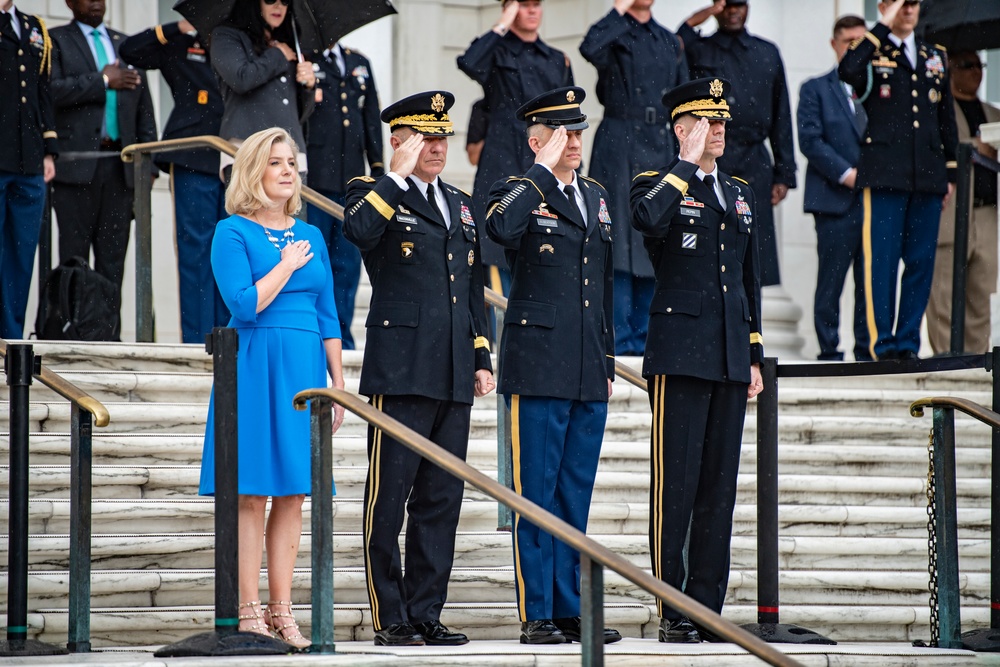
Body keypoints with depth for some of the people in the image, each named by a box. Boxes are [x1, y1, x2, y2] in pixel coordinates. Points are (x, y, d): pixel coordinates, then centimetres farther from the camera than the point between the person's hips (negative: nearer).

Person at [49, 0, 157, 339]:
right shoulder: (57, 41, 7)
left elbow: (144, 109, 18)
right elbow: (51, 90, -11)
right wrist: (102, 81, -10)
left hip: (120, 167, 4)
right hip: (77, 165, -4)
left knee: (113, 258, 2)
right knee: (74, 257, -6)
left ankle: (108, 334, 2)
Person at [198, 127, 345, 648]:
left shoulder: (310, 236, 15)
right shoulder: (233, 232, -2)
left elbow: (327, 316, 17)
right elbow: (244, 305, -13)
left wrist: (339, 383, 12)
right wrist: (288, 264, -5)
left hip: (306, 369, 5)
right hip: (255, 369, -5)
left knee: (292, 495, 4)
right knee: (252, 494, -5)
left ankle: (281, 611, 7)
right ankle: (249, 612, -2)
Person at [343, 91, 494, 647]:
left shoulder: (462, 205, 20)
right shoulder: (375, 193, 1)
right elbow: (359, 230, -24)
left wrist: (482, 359, 16)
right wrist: (398, 174, -16)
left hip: (453, 375, 6)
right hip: (401, 369, -6)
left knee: (442, 499, 7)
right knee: (389, 498, -4)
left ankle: (427, 613, 12)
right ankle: (390, 618, 1)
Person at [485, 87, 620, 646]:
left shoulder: (597, 197, 17)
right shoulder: (522, 192, -2)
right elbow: (502, 228, -29)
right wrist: (544, 170, -20)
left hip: (589, 375, 6)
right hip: (539, 369, -6)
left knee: (576, 496, 9)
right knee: (536, 495, -3)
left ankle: (570, 611, 14)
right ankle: (537, 615, 0)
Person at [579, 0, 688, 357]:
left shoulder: (670, 43, 15)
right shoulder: (615, 35, -2)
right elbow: (591, 48, -28)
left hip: (661, 150, 6)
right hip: (620, 150, -6)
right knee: (619, 245, -5)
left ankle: (643, 339, 14)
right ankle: (620, 341, -2)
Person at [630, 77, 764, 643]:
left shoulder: (741, 193, 18)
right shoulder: (658, 184, -1)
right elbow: (649, 220, -27)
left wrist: (755, 356, 17)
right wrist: (688, 163, -17)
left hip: (730, 359, 6)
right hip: (681, 355, -6)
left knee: (720, 488, 6)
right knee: (676, 486, -6)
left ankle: (708, 607, 10)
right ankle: (673, 612, -4)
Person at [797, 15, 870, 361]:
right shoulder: (816, 89, 8)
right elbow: (810, 140, -3)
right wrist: (845, 173, -12)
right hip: (836, 200, -3)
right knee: (831, 279, -3)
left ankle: (867, 349, 6)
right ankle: (829, 350, 1)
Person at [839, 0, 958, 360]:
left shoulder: (936, 57, 18)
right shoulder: (872, 53, 3)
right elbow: (847, 71, -22)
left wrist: (950, 172, 16)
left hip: (928, 177, 5)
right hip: (885, 175, -5)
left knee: (922, 262, 4)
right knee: (882, 260, -5)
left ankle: (908, 341, 11)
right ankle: (883, 342, -1)